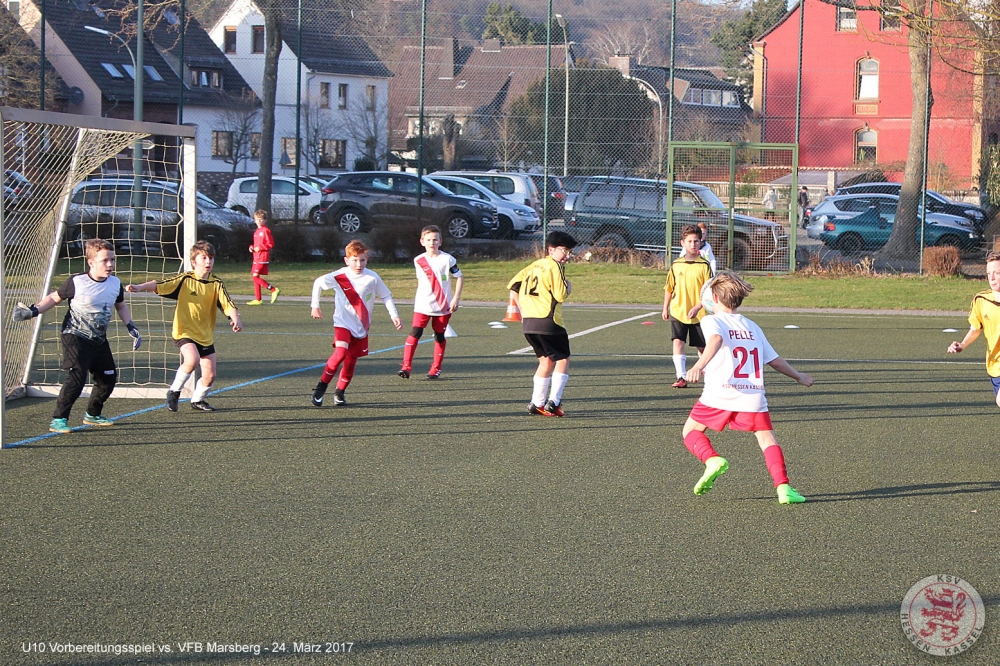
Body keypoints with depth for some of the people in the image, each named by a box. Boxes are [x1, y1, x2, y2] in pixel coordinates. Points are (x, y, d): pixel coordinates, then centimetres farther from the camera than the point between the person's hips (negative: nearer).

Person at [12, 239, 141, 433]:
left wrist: (131, 327, 7)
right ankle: (58, 420, -16)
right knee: (77, 377, -21)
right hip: (75, 337, -7)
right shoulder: (76, 282, -16)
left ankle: (93, 414, 31)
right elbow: (54, 298, -1)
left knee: (108, 378, 9)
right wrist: (34, 310, -13)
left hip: (99, 340, 7)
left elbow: (121, 306, 19)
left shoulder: (115, 284, 0)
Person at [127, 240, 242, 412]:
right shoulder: (185, 280, -7)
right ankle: (174, 391, -7)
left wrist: (235, 319, -28)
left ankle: (197, 400, 32)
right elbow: (159, 285, -16)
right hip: (185, 332, -4)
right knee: (192, 360, -30)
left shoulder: (216, 285, 1)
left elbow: (229, 305, -7)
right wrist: (139, 287, -32)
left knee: (210, 375, 3)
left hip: (206, 336, 4)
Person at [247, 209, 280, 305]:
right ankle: (257, 299, 14)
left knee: (255, 276, -16)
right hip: (256, 258, 10)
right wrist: (252, 247, 9)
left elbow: (271, 244, -14)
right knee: (255, 277, 9)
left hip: (262, 258, -10)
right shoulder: (257, 231, 18)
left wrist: (260, 247, -20)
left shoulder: (266, 230, -10)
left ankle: (274, 290, -12)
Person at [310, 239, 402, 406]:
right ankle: (321, 386, -11)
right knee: (341, 352, -24)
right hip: (343, 322, -3)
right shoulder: (338, 277, -13)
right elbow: (318, 283, 3)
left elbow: (386, 296, 4)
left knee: (351, 361, 5)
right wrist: (315, 306, 4)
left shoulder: (372, 278, -10)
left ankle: (340, 392, 24)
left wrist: (394, 315, -3)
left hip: (362, 327, 3)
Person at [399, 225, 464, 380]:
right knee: (415, 333, -12)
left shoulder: (447, 259, -5)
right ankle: (406, 366, -15)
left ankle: (436, 368, 17)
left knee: (439, 336, 6)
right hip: (423, 305, 1)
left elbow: (459, 277, -1)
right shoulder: (419, 261, 4)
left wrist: (456, 299, -8)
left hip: (443, 306, -1)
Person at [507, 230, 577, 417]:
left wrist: (523, 310, 22)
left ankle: (537, 403, 18)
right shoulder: (554, 267, -8)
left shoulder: (534, 266, 17)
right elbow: (560, 296, -15)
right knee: (563, 360, 3)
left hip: (528, 322, 8)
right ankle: (554, 402, -5)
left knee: (546, 361, 19)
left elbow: (513, 285, 19)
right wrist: (568, 288, 7)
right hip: (548, 322, -8)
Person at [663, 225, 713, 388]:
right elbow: (669, 288, 14)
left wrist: (697, 307, -20)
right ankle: (681, 377, -17)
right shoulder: (675, 265, 3)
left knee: (702, 346, 10)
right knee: (677, 342, -16)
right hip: (678, 312, 1)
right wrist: (665, 308, 14)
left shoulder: (704, 266, -6)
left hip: (698, 314, -1)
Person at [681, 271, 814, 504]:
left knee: (691, 431, 15)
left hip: (719, 394, -3)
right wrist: (799, 376, 41)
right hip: (753, 397, 3)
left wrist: (700, 365, -33)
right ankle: (783, 487, -11)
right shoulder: (752, 327, 22)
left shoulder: (712, 321, 7)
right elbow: (775, 360, 25)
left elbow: (716, 340, -17)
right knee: (767, 438, 8)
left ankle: (712, 459, -12)